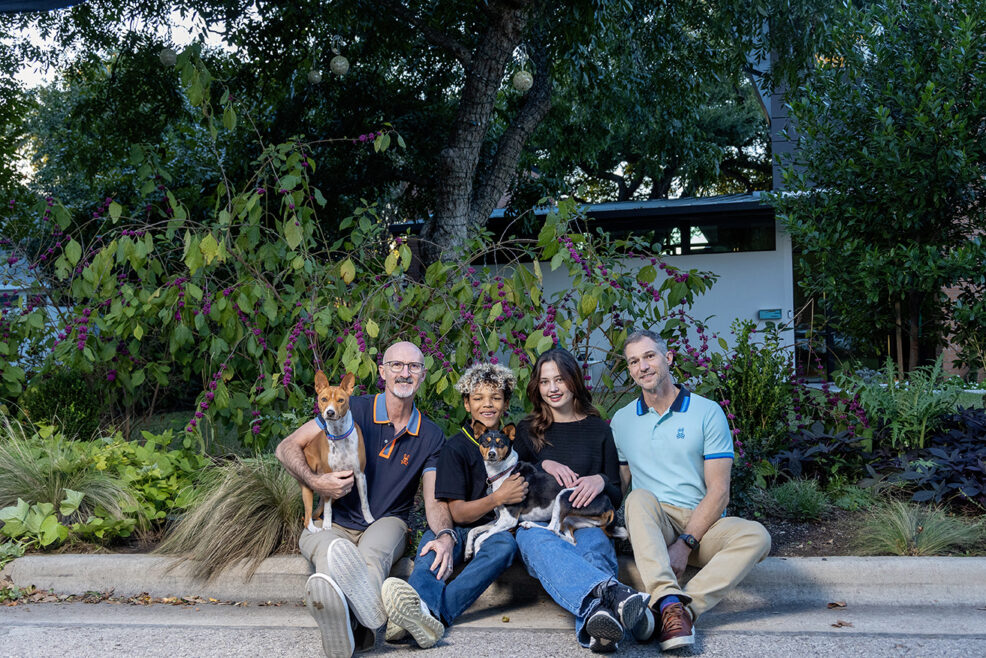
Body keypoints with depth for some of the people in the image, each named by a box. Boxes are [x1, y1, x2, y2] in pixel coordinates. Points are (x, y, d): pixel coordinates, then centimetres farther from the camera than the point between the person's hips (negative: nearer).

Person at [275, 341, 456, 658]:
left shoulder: (430, 436, 8)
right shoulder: (354, 409, 0)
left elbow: (434, 502, 4)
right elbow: (287, 447, 2)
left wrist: (445, 536, -18)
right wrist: (316, 483, -15)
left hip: (385, 524, 1)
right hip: (331, 524, -1)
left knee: (372, 554, -38)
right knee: (332, 551, -39)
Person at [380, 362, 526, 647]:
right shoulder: (456, 448, 2)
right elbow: (458, 513, -4)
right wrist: (499, 497, -16)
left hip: (495, 530, 2)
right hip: (459, 530, -1)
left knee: (505, 544, -36)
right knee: (435, 540, -37)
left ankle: (434, 611, -61)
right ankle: (421, 606, -74)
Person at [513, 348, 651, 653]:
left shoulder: (599, 430, 17)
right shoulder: (527, 431, 19)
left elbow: (616, 497, 14)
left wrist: (601, 481, -10)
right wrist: (544, 466, -4)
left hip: (587, 523, 0)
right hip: (538, 523, 0)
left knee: (593, 545, -39)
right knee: (538, 542, -40)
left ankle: (594, 625, -71)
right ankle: (614, 593, -69)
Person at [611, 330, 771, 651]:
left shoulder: (708, 413, 3)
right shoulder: (621, 420, 14)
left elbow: (718, 491, -4)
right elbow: (620, 484, 13)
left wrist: (686, 543, -17)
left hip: (701, 525, -1)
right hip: (652, 526, 1)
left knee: (756, 536, -30)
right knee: (640, 498, -33)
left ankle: (682, 607, -42)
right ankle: (671, 603, -48)